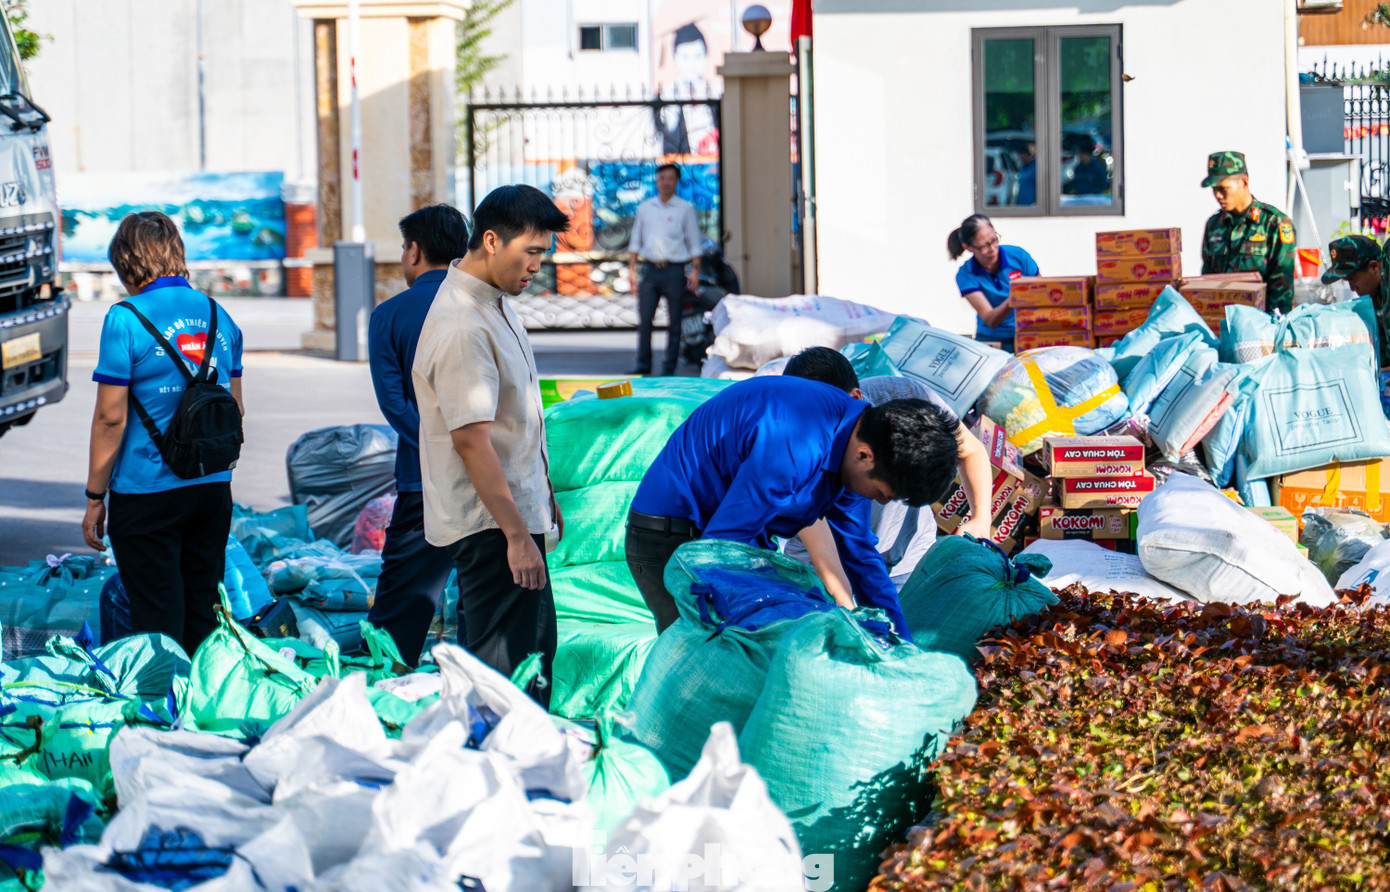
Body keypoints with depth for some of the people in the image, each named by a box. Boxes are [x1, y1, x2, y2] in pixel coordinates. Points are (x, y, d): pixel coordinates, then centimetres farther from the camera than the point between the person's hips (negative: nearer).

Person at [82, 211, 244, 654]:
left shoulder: (127, 319, -12)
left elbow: (110, 417, -12)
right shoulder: (218, 317, 7)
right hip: (213, 486, 6)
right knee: (203, 618, 12)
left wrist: (95, 497, -5)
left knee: (157, 621, 0)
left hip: (147, 491, -6)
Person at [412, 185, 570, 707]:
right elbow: (471, 438, -26)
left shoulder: (497, 302, 11)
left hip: (517, 505, 11)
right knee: (505, 665, -8)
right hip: (491, 523, -11)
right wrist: (517, 534, -26)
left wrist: (544, 492, 26)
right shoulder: (460, 326, -23)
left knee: (537, 646, 15)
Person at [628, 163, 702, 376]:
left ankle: (669, 366, 5)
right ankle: (643, 364, 2)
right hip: (650, 270, 2)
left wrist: (695, 270, -3)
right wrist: (632, 268, 9)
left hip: (674, 270, -2)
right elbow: (636, 240, 17)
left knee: (675, 322, 0)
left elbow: (694, 243, 5)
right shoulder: (645, 208, 14)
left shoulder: (685, 209, 6)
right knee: (644, 319, -3)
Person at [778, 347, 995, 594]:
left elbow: (971, 451, 0)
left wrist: (981, 517, -17)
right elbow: (821, 549, -30)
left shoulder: (905, 396, -20)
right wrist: (848, 612, -45)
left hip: (907, 563, 2)